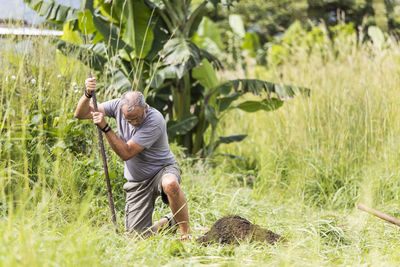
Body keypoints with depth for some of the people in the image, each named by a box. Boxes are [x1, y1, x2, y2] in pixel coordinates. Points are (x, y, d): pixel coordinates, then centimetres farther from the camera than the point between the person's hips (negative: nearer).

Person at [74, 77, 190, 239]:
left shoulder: (155, 120, -27)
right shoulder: (118, 105, -10)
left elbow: (126, 153, -28)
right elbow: (80, 114, -6)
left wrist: (105, 127, -34)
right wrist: (88, 94, -25)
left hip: (163, 169, -5)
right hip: (137, 182, 5)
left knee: (170, 184, -43)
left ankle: (186, 234, -23)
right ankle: (170, 222, 28)